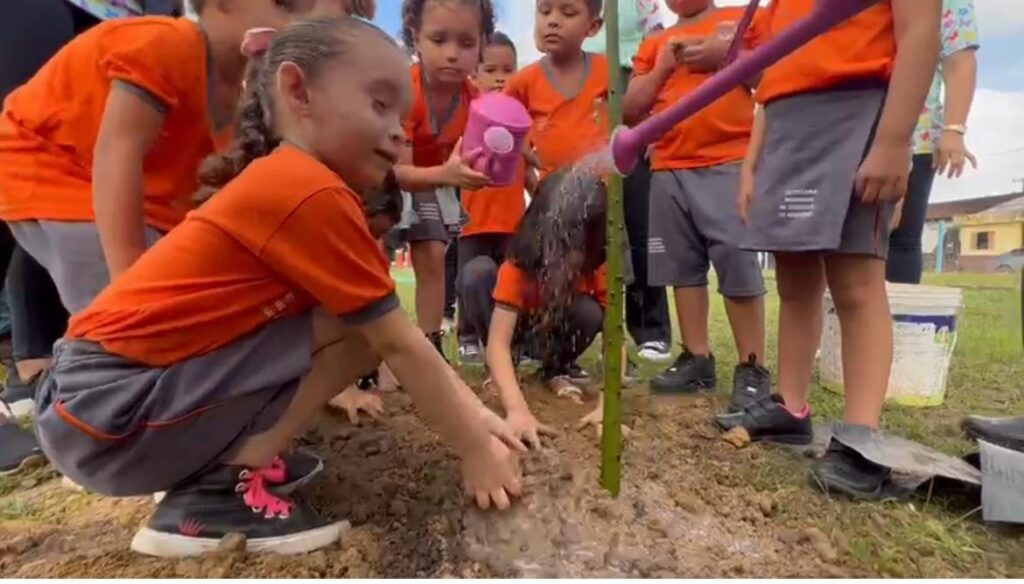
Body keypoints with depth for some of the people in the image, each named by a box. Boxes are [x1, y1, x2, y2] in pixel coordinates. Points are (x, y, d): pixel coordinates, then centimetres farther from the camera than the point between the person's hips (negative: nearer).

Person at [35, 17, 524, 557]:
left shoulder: (288, 185, 9)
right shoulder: (313, 194, -20)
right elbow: (399, 345, -16)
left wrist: (475, 414, 7)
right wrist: (474, 449, -5)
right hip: (110, 409, -8)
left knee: (369, 323, 4)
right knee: (361, 326, -14)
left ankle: (240, 453, 9)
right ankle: (218, 492, -8)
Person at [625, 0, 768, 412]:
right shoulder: (655, 46, 20)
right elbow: (631, 110, 13)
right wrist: (663, 67, 1)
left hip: (729, 164, -4)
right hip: (669, 170, 5)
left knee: (736, 259, -11)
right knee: (684, 266, 5)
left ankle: (752, 369, -2)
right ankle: (697, 359, 14)